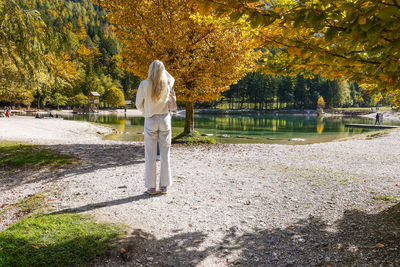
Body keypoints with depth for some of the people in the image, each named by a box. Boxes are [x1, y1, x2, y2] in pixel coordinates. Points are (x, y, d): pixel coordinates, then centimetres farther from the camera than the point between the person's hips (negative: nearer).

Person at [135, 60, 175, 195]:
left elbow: (139, 104, 0)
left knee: (150, 156, 5)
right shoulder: (167, 83, -3)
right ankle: (164, 186, 13)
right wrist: (161, 67, 12)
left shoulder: (144, 84, -10)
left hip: (150, 121, -2)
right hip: (165, 119, 2)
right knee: (165, 155, 8)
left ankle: (151, 187, 10)